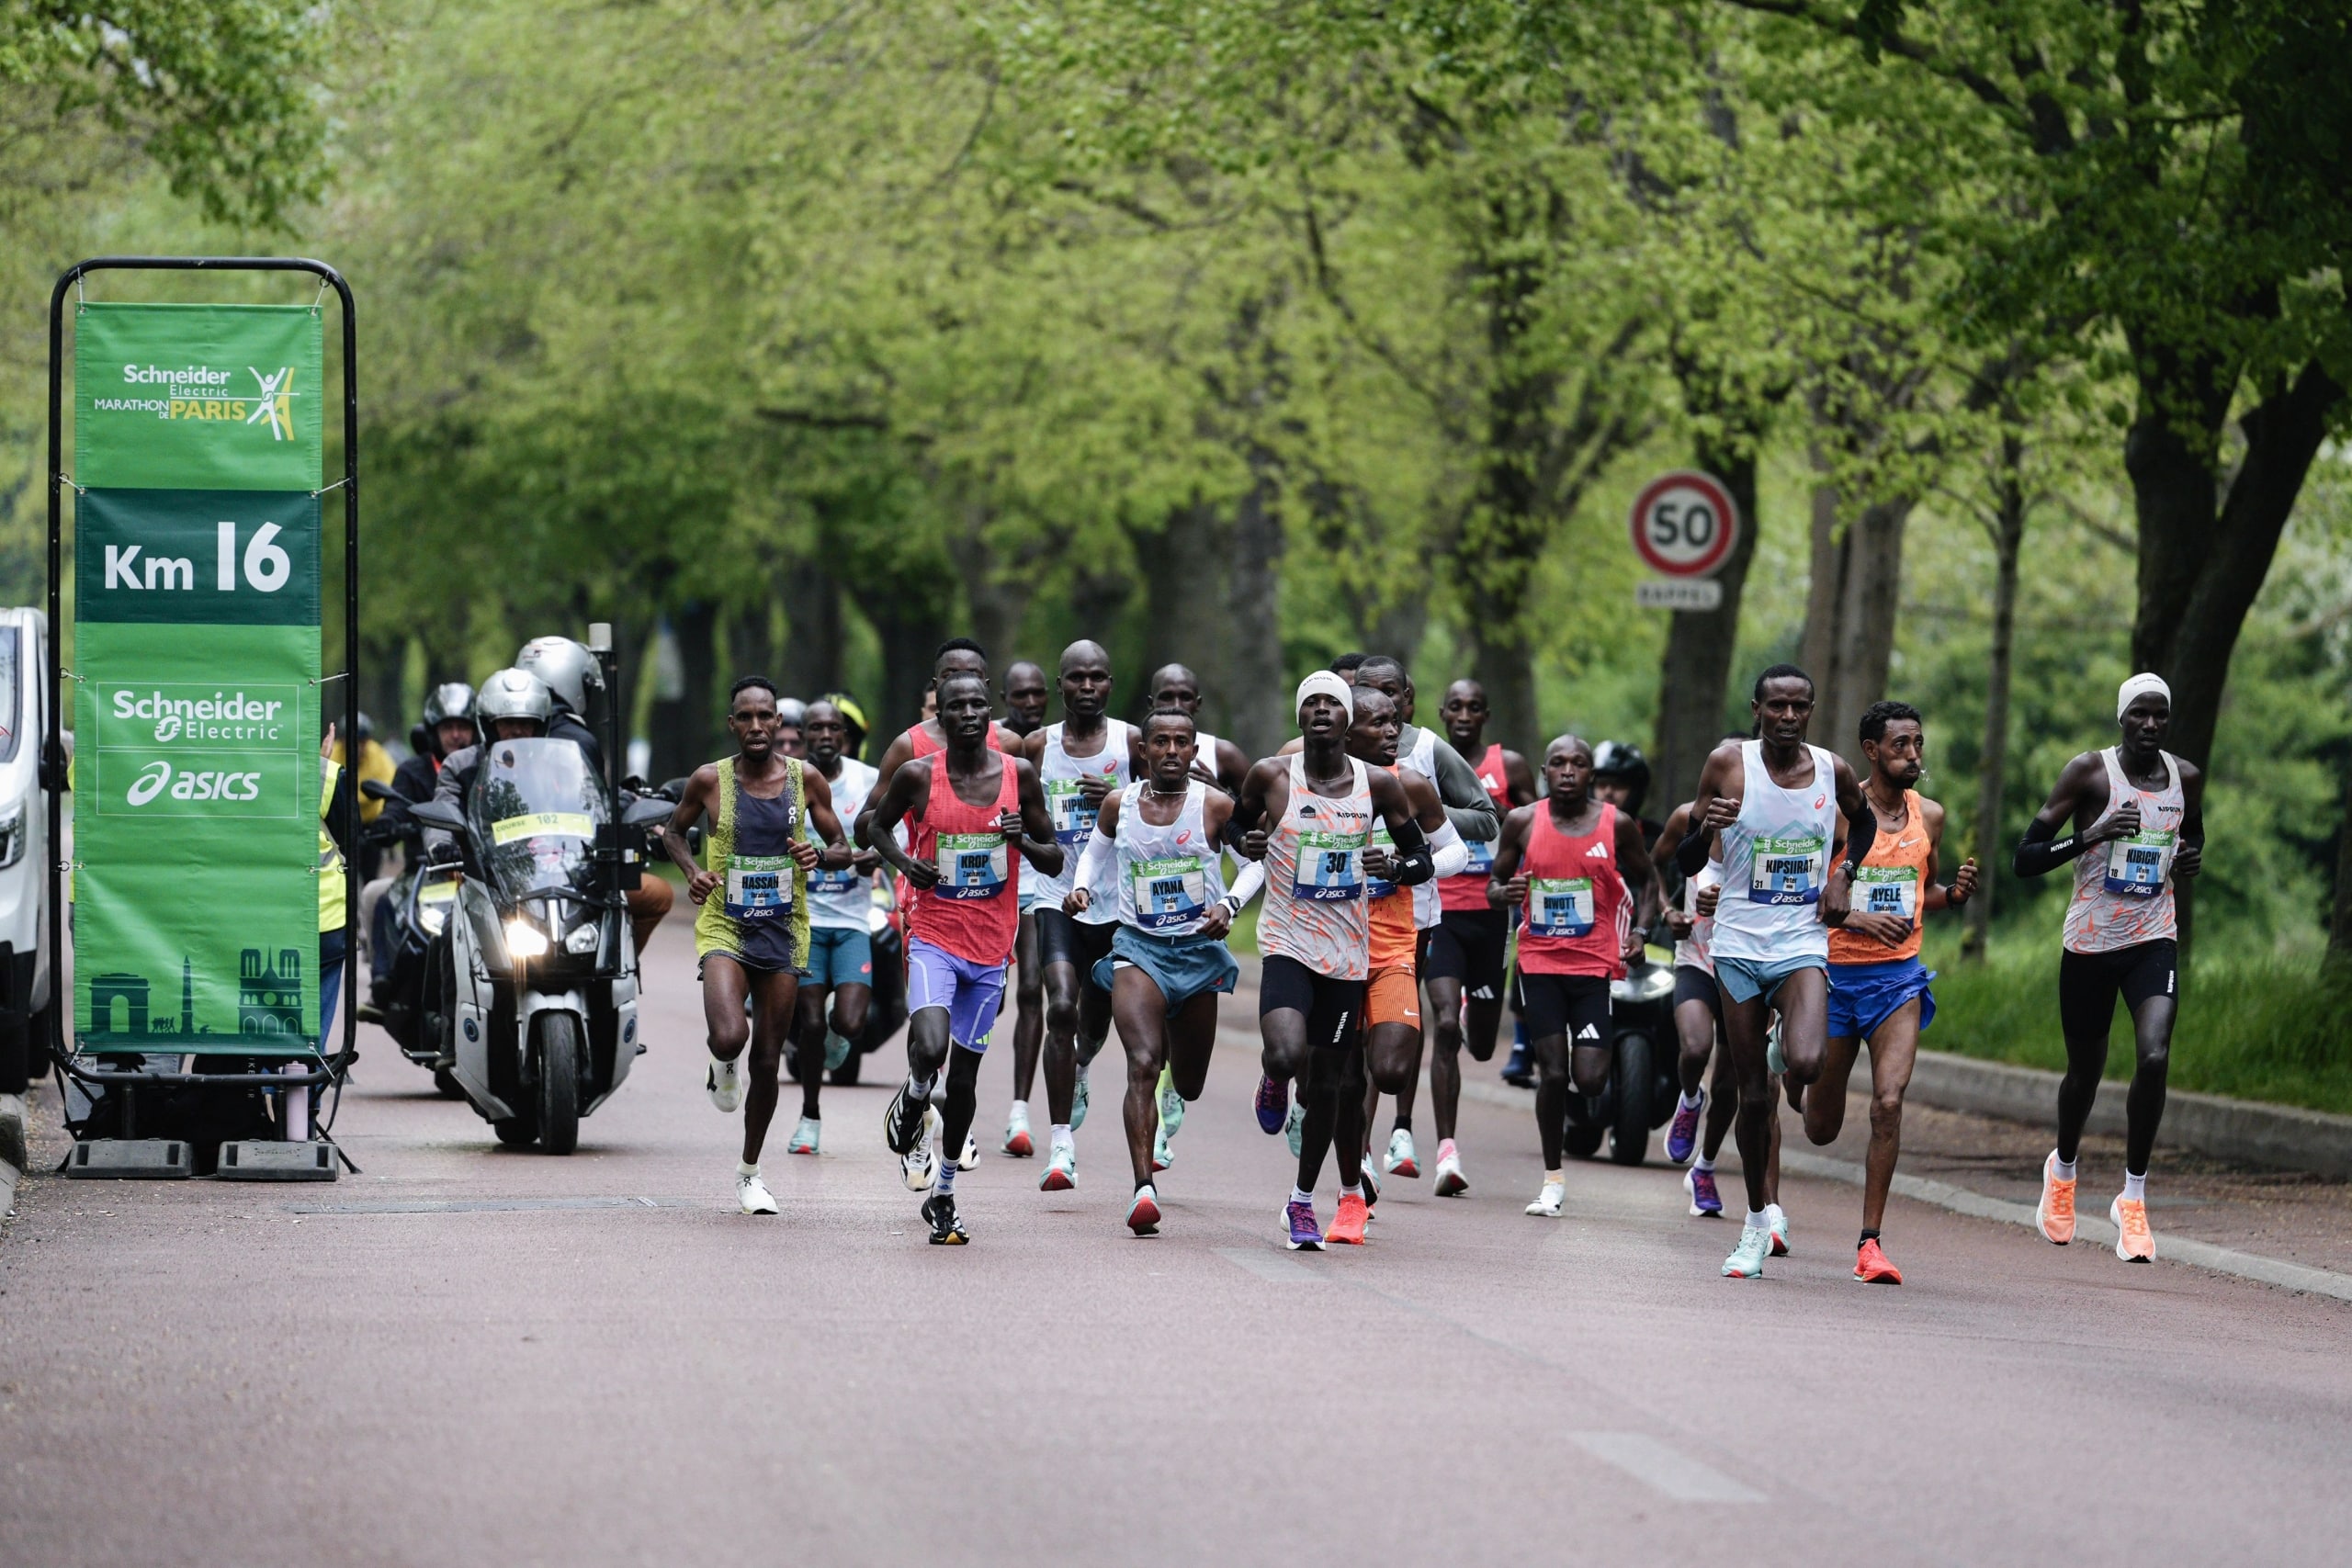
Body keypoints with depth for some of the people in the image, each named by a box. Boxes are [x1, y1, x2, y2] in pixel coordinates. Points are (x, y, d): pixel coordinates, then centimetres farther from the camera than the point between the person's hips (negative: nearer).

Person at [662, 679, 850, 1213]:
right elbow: (674, 831, 14)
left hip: (783, 930, 2)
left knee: (767, 1061, 7)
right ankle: (723, 1067, 12)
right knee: (730, 1036, -27)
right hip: (724, 928, -2)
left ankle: (750, 1171, 25)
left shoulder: (805, 779, 0)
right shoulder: (710, 780, -3)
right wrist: (692, 871, -6)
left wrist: (820, 854, -15)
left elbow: (843, 851, 8)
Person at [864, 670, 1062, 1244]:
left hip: (991, 949, 2)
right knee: (929, 1050, -26)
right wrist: (904, 861, -5)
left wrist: (1024, 840, -13)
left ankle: (943, 1193, 24)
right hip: (933, 938, -2)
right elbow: (875, 822, 14)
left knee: (964, 1076, 8)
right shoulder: (918, 775, -5)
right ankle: (910, 1112, 8)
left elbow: (1055, 862, 8)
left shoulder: (1019, 775, 0)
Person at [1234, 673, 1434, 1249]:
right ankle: (1274, 1084, 11)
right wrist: (1248, 843, -8)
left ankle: (1303, 1201, 25)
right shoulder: (1271, 776, -4)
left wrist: (1399, 870, -14)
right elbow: (1237, 824, 15)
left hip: (1347, 952, 2)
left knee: (1329, 1084, 9)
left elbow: (1421, 858, 8)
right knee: (1288, 1056, -27)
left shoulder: (1378, 786, 0)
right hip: (1288, 942, -2)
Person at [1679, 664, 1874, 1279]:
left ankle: (1786, 1049, 15)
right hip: (1739, 945, 0)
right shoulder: (1728, 763, -6)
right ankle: (1757, 1219, 20)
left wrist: (1843, 875, 6)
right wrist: (1706, 828, -23)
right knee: (1752, 1094, 4)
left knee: (1806, 1065, -24)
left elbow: (1865, 821, 23)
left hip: (1802, 944, 0)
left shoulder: (1832, 770, -1)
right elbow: (1685, 865, -1)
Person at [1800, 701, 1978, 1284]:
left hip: (1899, 977, 2)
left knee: (1888, 1103, -17)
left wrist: (1954, 893, 0)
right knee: (1821, 1129, 9)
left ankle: (1870, 1243, -11)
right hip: (1836, 972, -2)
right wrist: (1858, 918, -22)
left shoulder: (1929, 816, 6)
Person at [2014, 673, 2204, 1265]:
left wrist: (2194, 858, 3)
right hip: (2090, 943, -2)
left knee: (2155, 1058, -20)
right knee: (2084, 1070, 12)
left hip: (2153, 941, 2)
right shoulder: (2089, 772, -9)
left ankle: (2133, 1196, -8)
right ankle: (2063, 1168, 44)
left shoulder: (2186, 777, 4)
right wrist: (2091, 835, -25)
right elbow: (2025, 858, -11)